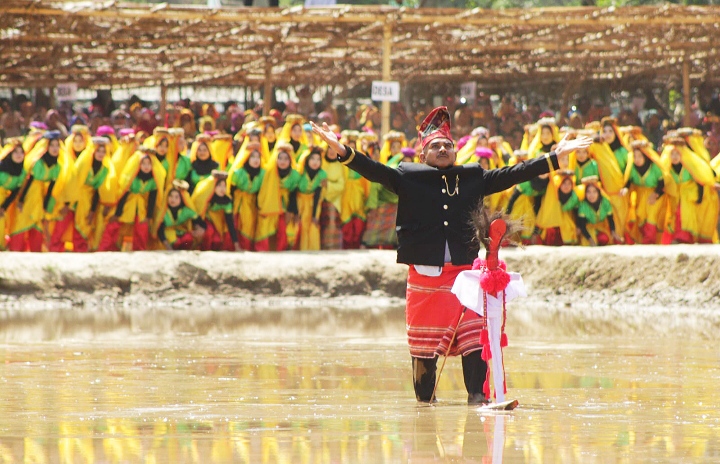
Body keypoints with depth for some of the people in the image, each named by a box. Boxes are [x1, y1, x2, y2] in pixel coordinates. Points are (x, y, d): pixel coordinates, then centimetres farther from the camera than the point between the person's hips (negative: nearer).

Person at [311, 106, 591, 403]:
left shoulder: (473, 178, 11)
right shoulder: (409, 178, 5)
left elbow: (512, 175, 13)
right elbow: (376, 172, -4)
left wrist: (556, 157, 10)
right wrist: (342, 151, -19)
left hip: (465, 271, 1)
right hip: (424, 273, -1)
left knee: (474, 335, -7)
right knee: (424, 340, 4)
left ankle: (476, 393, -2)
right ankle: (424, 398, 16)